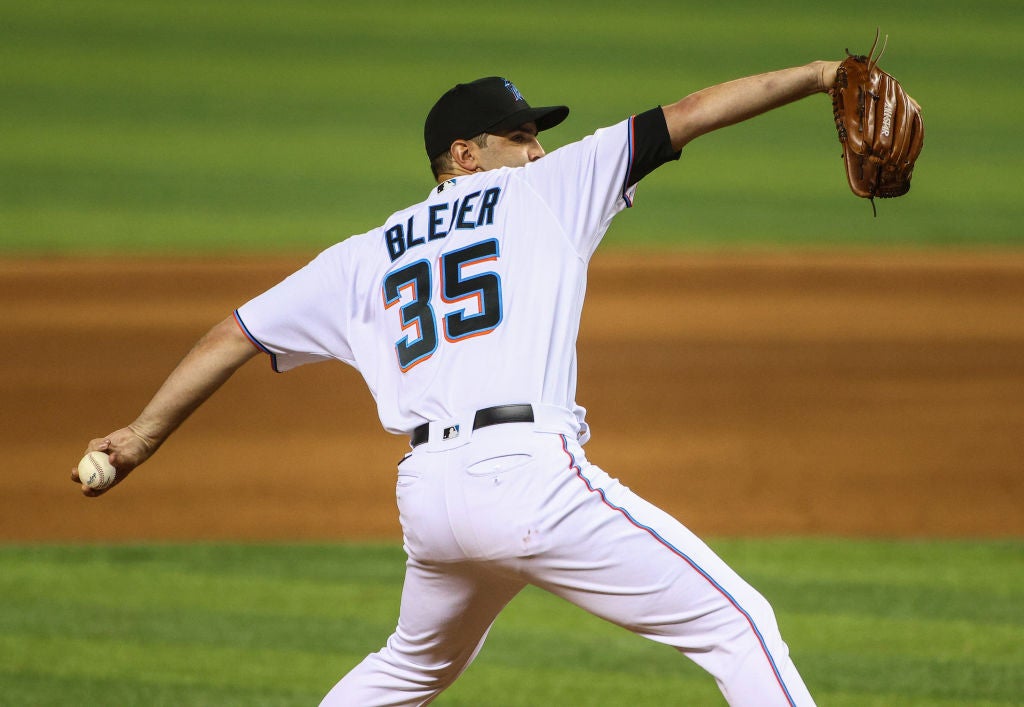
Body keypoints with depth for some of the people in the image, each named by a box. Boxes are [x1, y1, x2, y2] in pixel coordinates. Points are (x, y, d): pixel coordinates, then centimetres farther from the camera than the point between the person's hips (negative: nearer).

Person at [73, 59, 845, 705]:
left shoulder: (365, 258, 22)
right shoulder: (547, 191, 12)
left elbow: (238, 332, 22)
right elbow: (688, 116, 10)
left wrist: (146, 432, 27)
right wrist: (814, 75, 12)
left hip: (426, 494, 6)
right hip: (530, 473, -6)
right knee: (734, 623, -4)